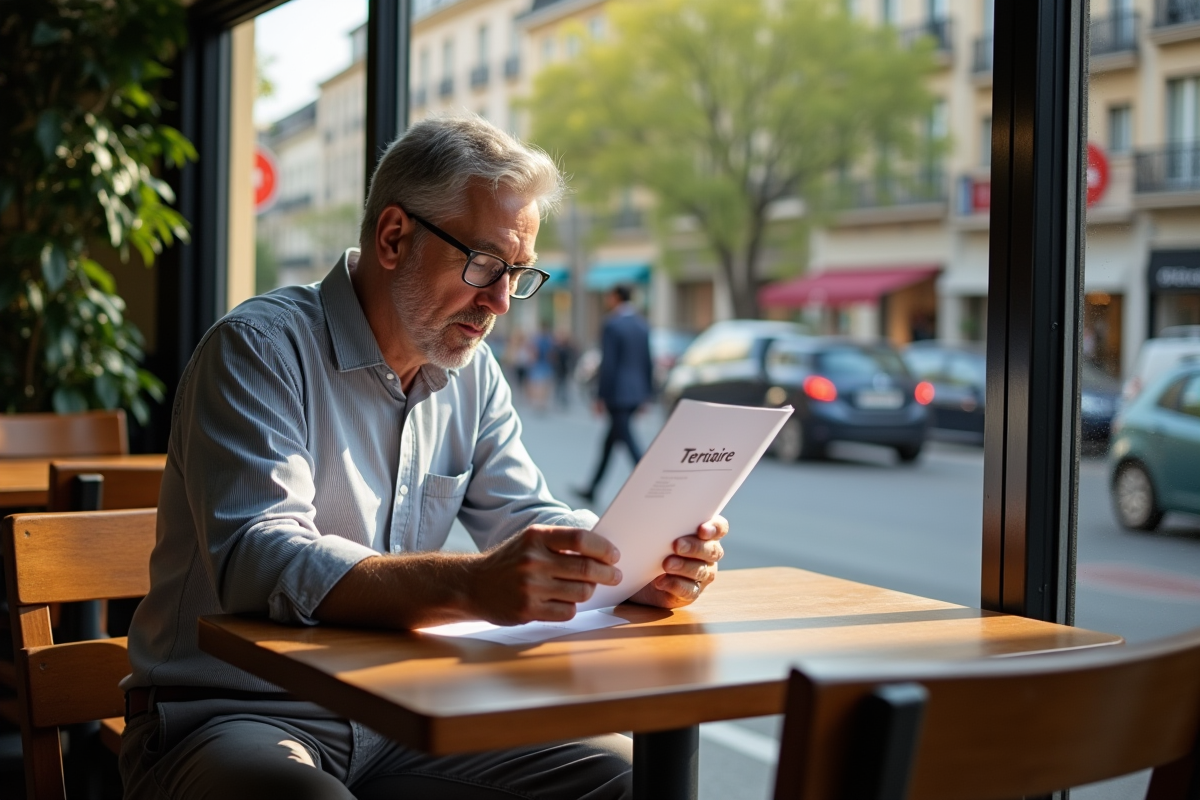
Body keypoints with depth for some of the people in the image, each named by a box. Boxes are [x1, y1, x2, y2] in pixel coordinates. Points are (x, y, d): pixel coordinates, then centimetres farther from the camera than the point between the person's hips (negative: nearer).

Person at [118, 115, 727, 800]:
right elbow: (259, 561, -28)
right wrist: (472, 585, -43)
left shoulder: (472, 373, 9)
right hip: (231, 718, -6)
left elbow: (528, 518, 8)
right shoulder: (259, 347, -15)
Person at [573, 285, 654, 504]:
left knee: (628, 441, -7)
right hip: (637, 392, 8)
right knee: (611, 439, 17)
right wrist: (646, 394, 18)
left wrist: (601, 396, -12)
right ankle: (592, 488, 27)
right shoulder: (643, 325, 10)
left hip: (617, 393, -8)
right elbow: (648, 362, 12)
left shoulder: (612, 325, -13)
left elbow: (608, 364, -16)